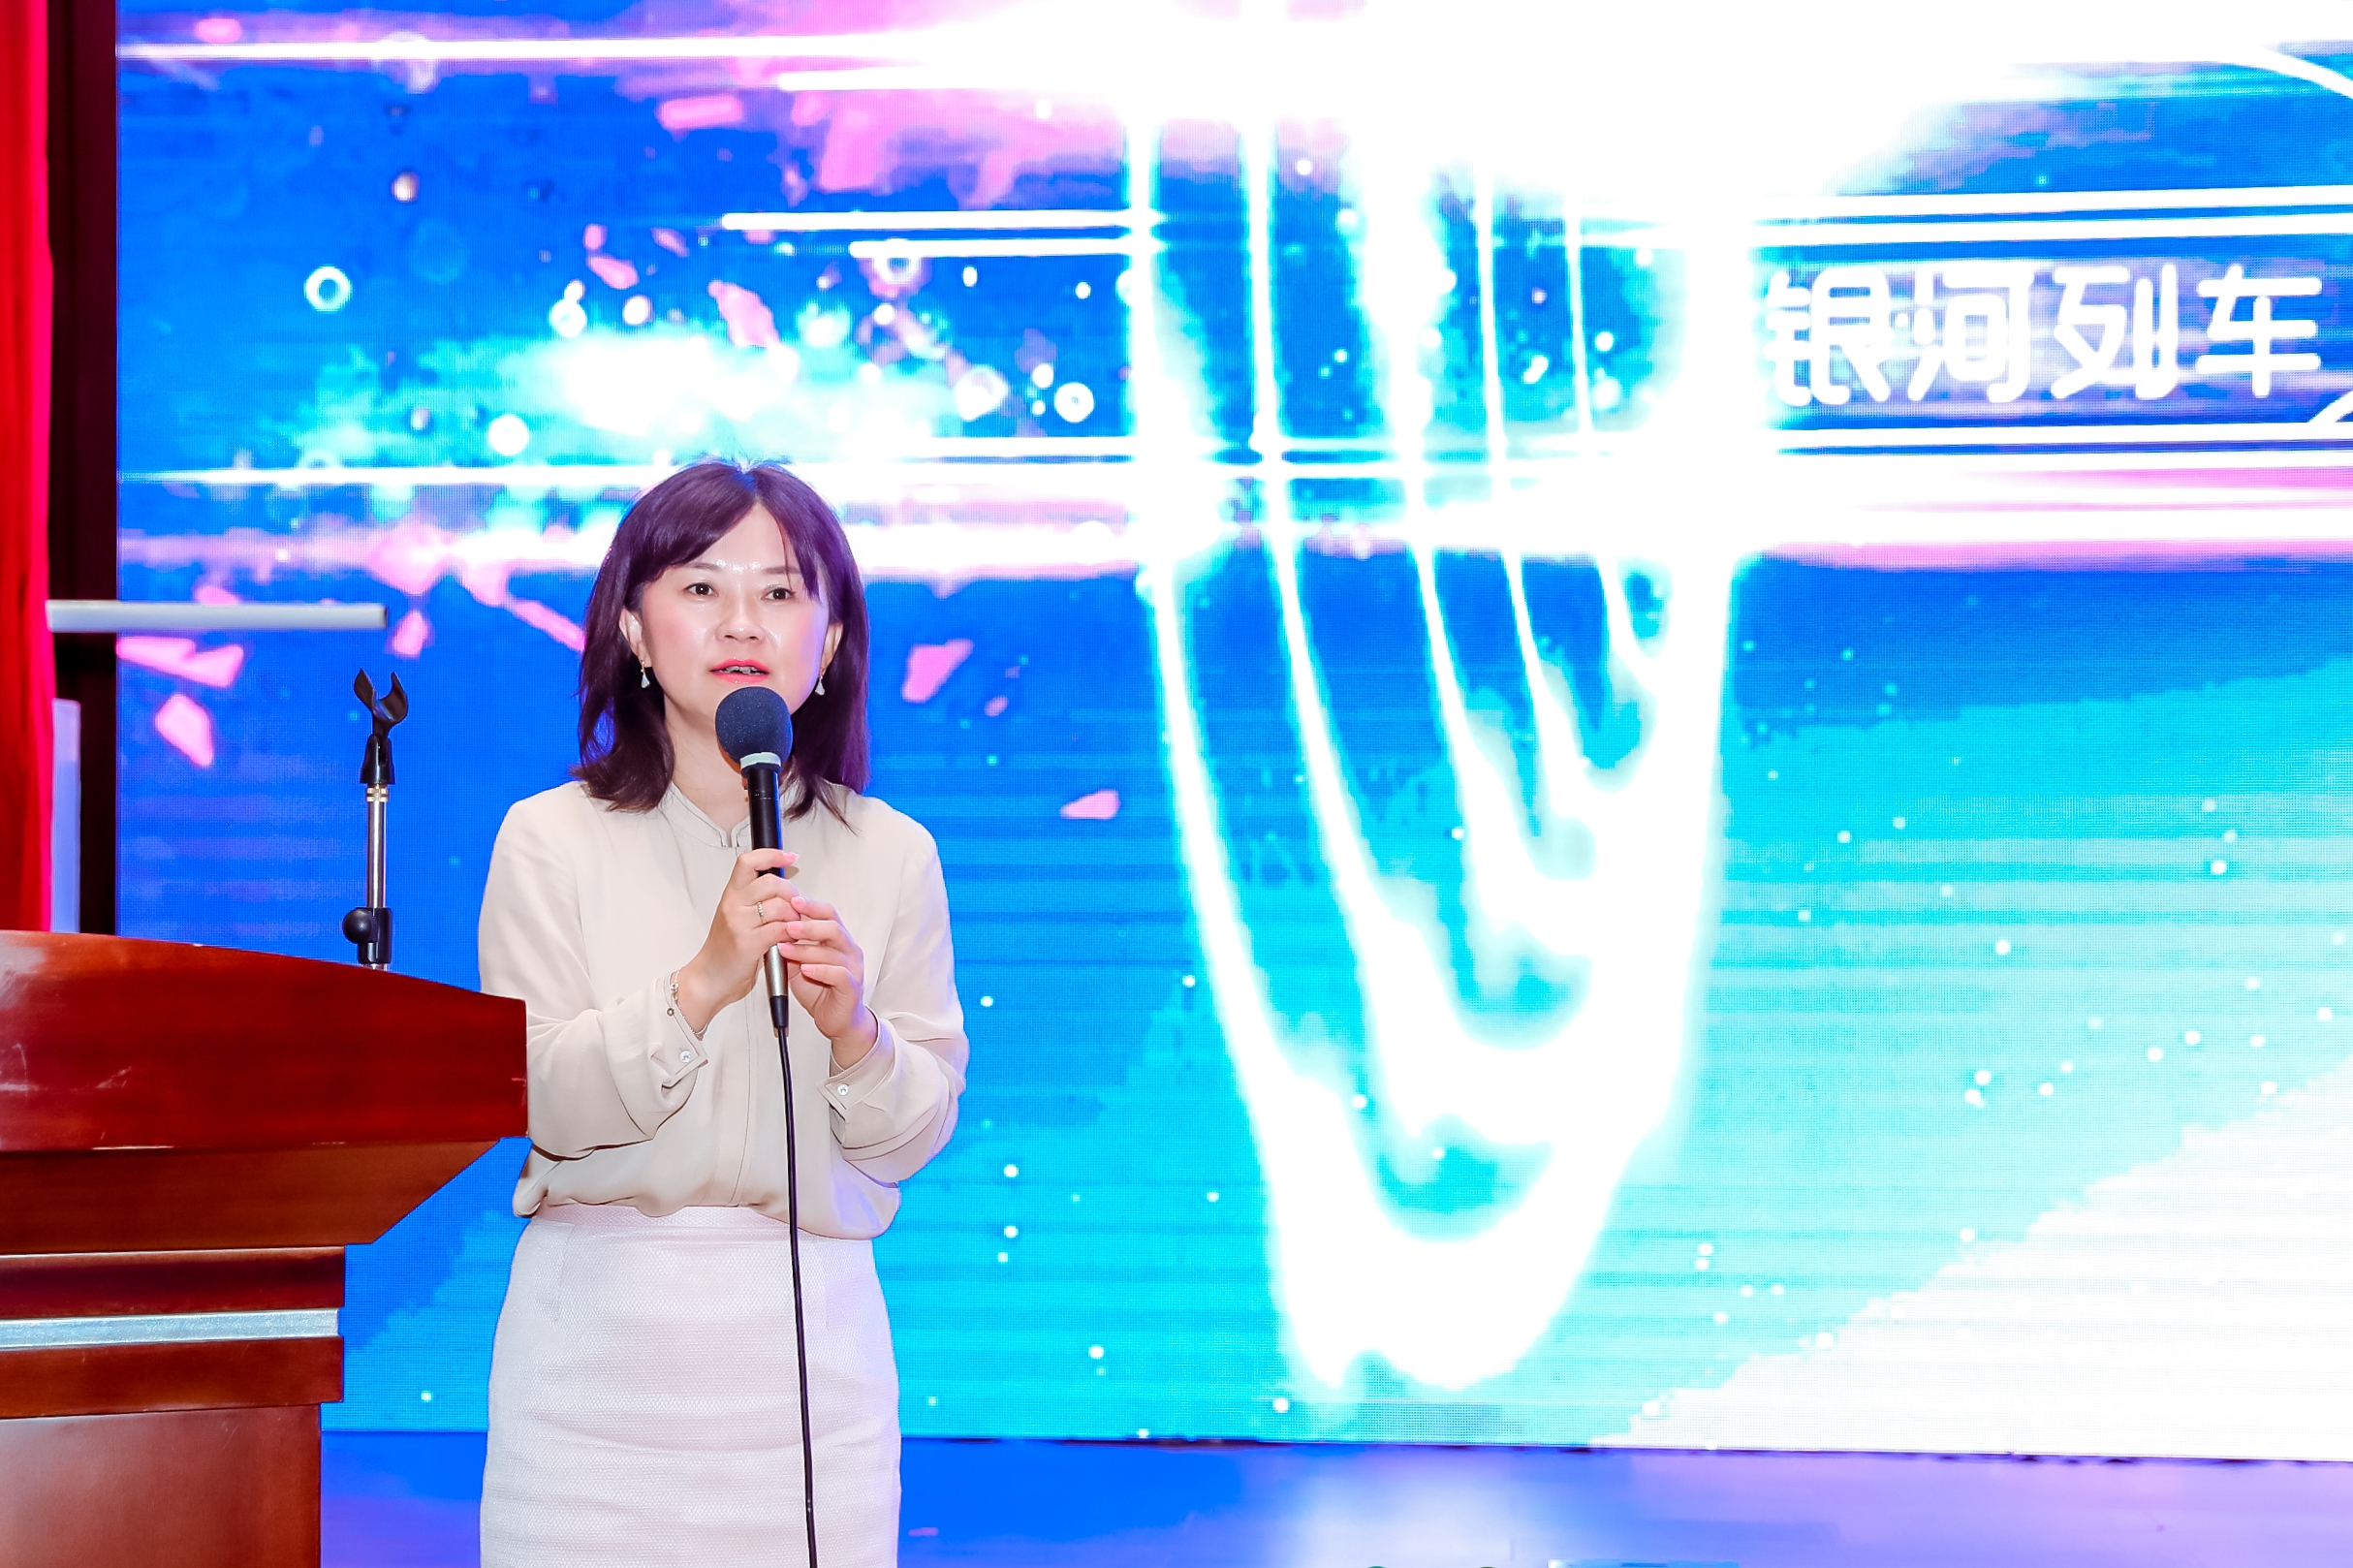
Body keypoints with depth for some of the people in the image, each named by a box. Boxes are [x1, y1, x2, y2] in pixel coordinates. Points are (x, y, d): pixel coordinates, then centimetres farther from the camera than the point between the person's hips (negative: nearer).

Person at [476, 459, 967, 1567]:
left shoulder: (890, 856, 6)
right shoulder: (552, 840, 1)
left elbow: (914, 1136, 6)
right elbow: (543, 1103, -8)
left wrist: (854, 1032, -14)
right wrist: (701, 985, -20)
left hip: (807, 1333, 1)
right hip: (603, 1327, -1)